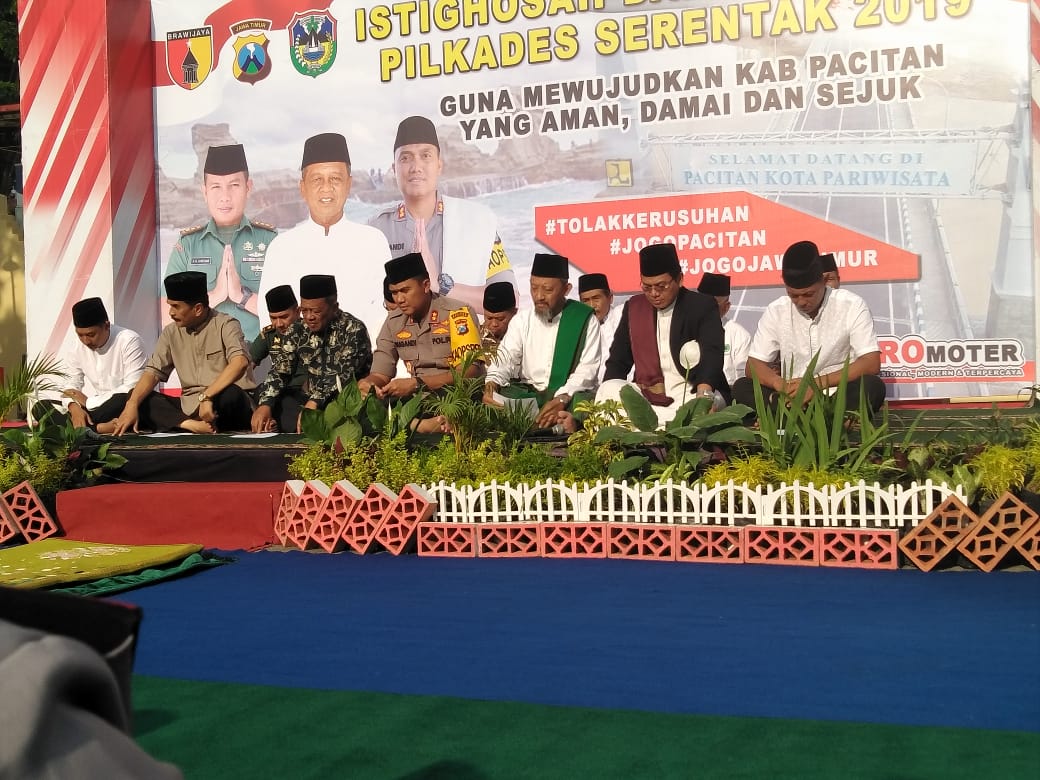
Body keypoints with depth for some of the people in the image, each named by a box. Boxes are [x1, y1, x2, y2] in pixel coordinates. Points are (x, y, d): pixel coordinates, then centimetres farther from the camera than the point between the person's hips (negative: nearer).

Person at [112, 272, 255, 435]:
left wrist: (207, 397, -32)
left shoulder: (225, 325, -7)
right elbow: (153, 372, 3)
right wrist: (131, 405, -14)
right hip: (189, 407, 5)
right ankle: (190, 424, -30)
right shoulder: (171, 332, 9)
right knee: (142, 400, -13)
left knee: (230, 394, -38)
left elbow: (240, 363, -25)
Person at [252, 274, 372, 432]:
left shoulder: (353, 329, -12)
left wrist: (313, 403, -37)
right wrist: (265, 405, -21)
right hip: (311, 401, 5)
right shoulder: (297, 331, 5)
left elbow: (345, 375, -23)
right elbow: (279, 371, -2)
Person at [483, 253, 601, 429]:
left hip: (569, 395, -3)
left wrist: (562, 399, -26)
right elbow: (505, 358, 1)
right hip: (527, 394, 4)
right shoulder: (522, 319, 12)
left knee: (582, 402, -37)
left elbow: (587, 369, -9)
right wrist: (491, 384, -22)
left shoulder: (585, 319, 0)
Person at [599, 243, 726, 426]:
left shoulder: (703, 307, -2)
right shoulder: (633, 308, 10)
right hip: (647, 395, 4)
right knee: (608, 389, -23)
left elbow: (712, 355, -18)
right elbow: (618, 361, 13)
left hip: (691, 396, -3)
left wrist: (704, 394, -39)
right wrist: (605, 401, -7)